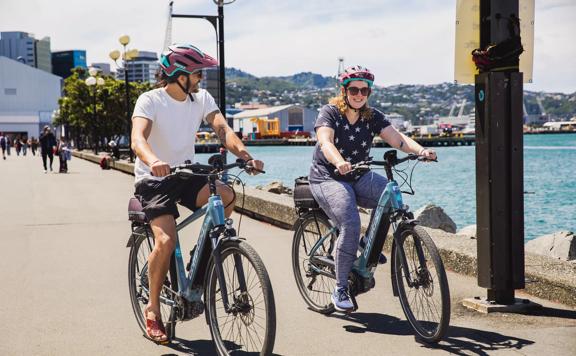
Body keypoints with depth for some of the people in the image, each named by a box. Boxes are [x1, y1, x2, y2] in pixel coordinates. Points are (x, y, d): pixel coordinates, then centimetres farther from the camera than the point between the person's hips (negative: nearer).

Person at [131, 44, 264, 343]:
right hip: (154, 180, -4)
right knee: (166, 240, -24)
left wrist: (245, 155, -34)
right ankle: (153, 308, -2)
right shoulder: (150, 101, -15)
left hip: (187, 174, 4)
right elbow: (138, 138, -31)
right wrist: (153, 161, -54)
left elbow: (222, 129, -14)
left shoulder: (202, 99, 0)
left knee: (226, 196, -26)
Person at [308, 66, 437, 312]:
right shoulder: (330, 113, -9)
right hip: (328, 178, -5)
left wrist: (420, 150, -31)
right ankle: (340, 290, -14)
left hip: (359, 178, 5)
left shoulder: (373, 117, 2)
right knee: (350, 225, -26)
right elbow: (325, 142, -27)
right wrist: (339, 163, -48)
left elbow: (397, 139, -10)